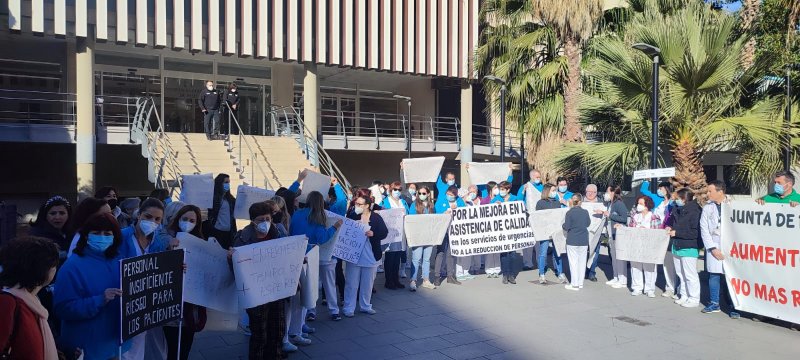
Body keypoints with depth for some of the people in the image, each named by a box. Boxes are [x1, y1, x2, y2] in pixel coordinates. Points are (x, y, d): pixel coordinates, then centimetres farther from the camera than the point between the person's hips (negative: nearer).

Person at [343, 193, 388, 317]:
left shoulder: (376, 217, -4)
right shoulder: (352, 216, -1)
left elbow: (384, 232, -9)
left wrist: (373, 233, -24)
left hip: (370, 256, 0)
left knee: (367, 283, 13)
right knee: (351, 283, 4)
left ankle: (366, 306, 27)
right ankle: (348, 308, 12)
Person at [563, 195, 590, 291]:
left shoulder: (569, 213, -13)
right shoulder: (585, 212, -1)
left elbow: (566, 227, -13)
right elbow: (588, 223, 12)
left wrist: (563, 225, 8)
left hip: (572, 241, -4)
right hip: (584, 241, 4)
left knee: (573, 262, 3)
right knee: (582, 261, 12)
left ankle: (574, 284, 5)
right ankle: (580, 283, 18)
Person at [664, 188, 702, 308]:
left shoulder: (694, 212, -17)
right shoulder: (678, 210, 9)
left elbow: (695, 233, -22)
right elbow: (672, 221, 29)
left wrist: (676, 233, -19)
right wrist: (670, 227, 8)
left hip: (688, 248, -9)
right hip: (677, 247, 9)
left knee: (690, 275, 0)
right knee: (681, 274, 16)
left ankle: (694, 299, 11)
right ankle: (684, 296, 26)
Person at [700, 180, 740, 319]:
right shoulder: (707, 207, 6)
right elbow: (704, 230, 5)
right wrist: (713, 248, -3)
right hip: (713, 247, 3)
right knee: (714, 275, 5)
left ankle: (734, 307, 3)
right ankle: (714, 303, 17)